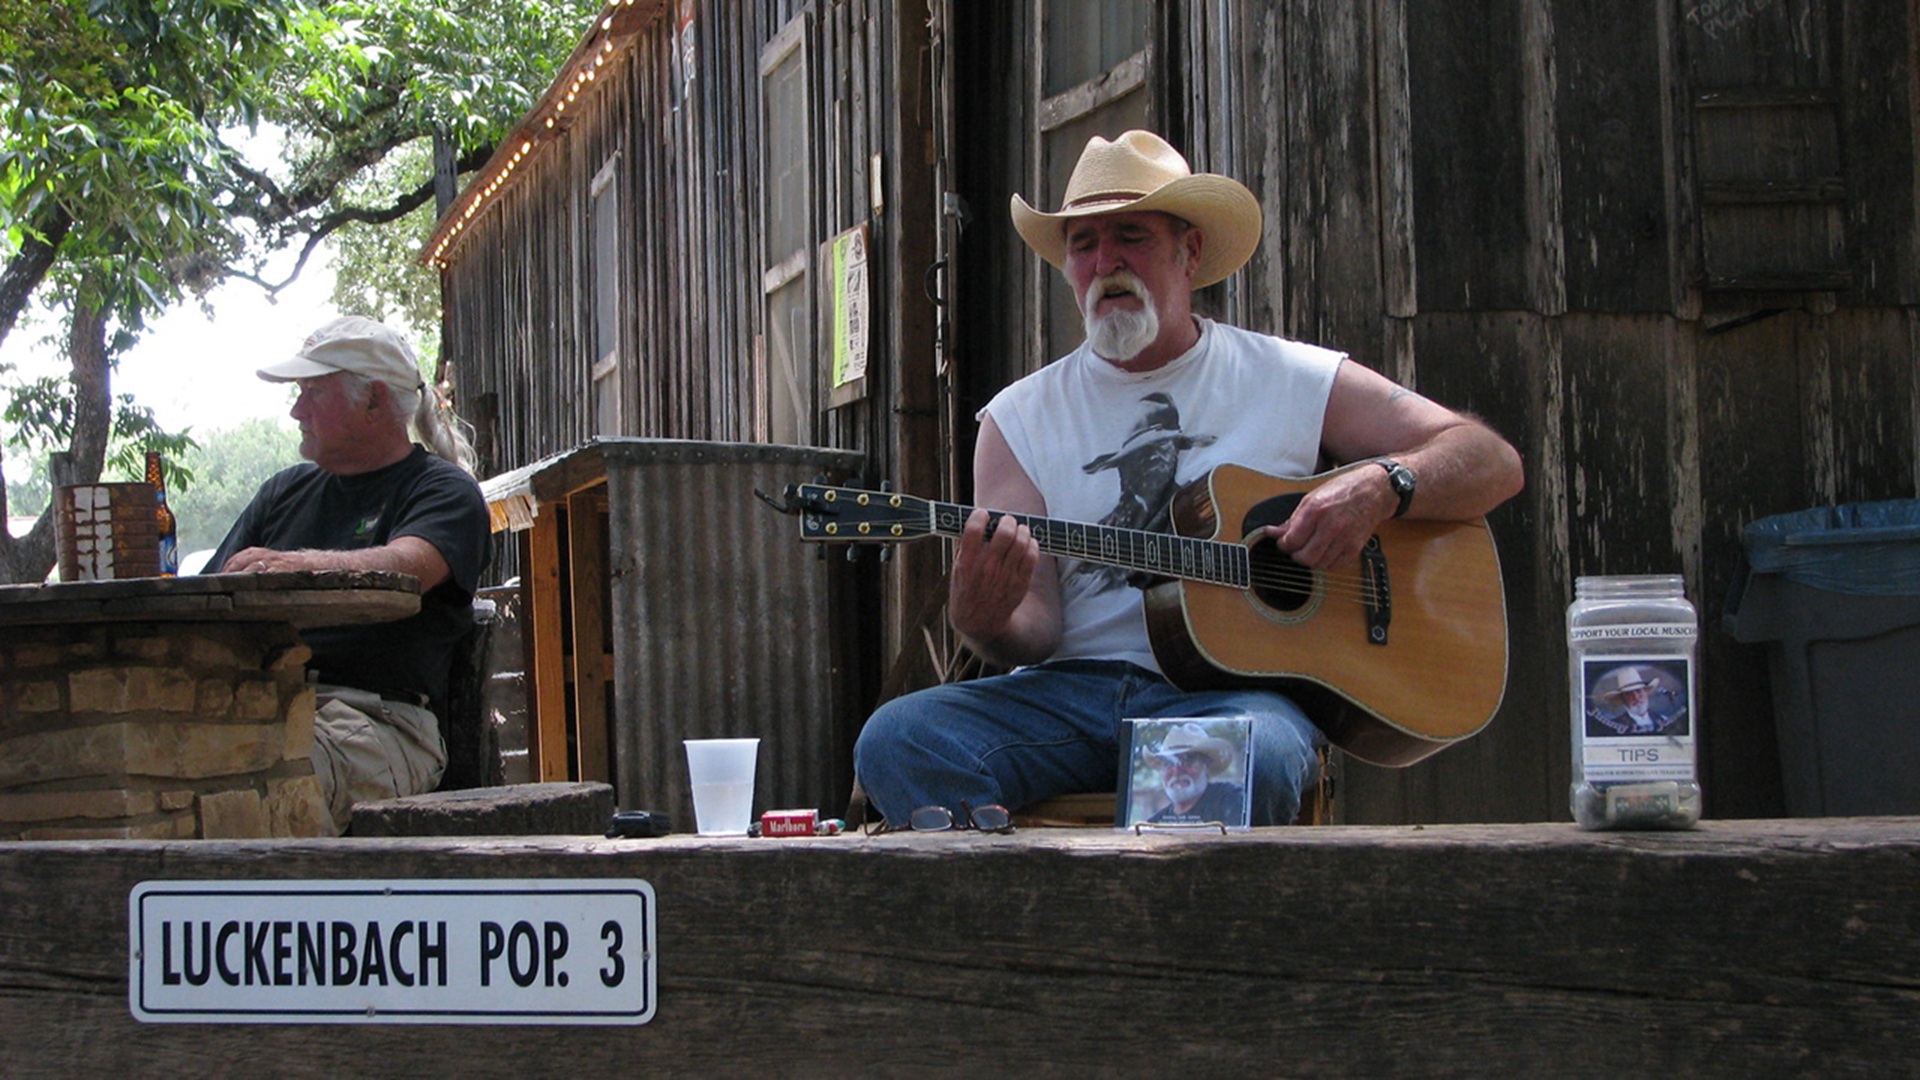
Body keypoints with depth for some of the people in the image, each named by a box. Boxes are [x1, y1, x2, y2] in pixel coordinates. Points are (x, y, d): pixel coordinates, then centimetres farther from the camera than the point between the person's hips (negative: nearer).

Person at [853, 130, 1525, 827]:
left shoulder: (1294, 379, 11)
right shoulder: (1018, 419, 13)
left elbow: (1494, 463, 10)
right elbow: (1037, 627, 4)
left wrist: (1380, 487, -10)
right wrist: (985, 622, -21)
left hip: (1236, 687, -2)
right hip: (1074, 687, 2)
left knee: (1253, 760, -39)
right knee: (895, 743, -27)